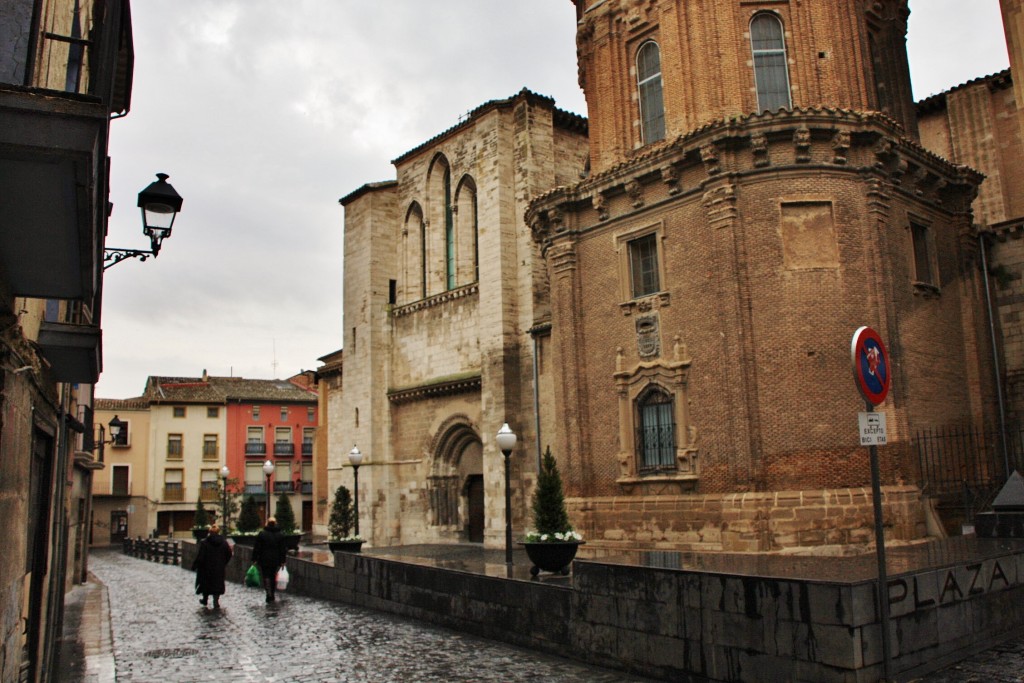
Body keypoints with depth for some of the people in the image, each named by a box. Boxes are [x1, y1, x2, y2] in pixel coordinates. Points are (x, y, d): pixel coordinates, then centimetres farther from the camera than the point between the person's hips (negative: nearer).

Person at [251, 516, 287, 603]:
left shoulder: (261, 534, -5)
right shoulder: (280, 535, 4)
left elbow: (256, 548, -5)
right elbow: (283, 549, 5)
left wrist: (254, 559, 1)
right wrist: (282, 561, 9)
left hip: (264, 560, -3)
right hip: (275, 560, 3)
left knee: (266, 576, -1)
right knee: (273, 577, 14)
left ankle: (269, 593, -19)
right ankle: (272, 596, 21)